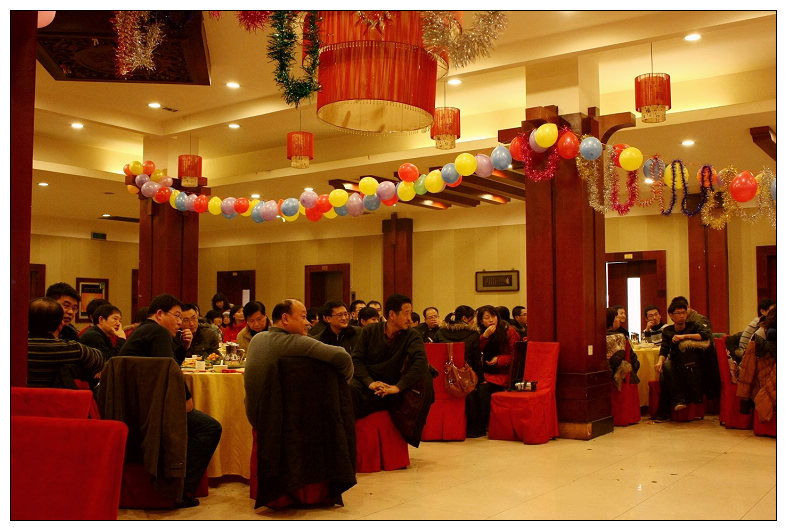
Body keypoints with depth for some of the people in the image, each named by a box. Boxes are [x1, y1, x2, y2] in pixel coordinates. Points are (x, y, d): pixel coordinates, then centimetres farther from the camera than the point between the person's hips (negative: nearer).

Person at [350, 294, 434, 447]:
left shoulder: (412, 336, 1)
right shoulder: (369, 331, 6)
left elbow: (421, 362, -17)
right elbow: (356, 359, 1)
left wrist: (398, 386, -28)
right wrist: (370, 382, -17)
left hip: (391, 388, 0)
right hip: (367, 384, 0)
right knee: (349, 390, -35)